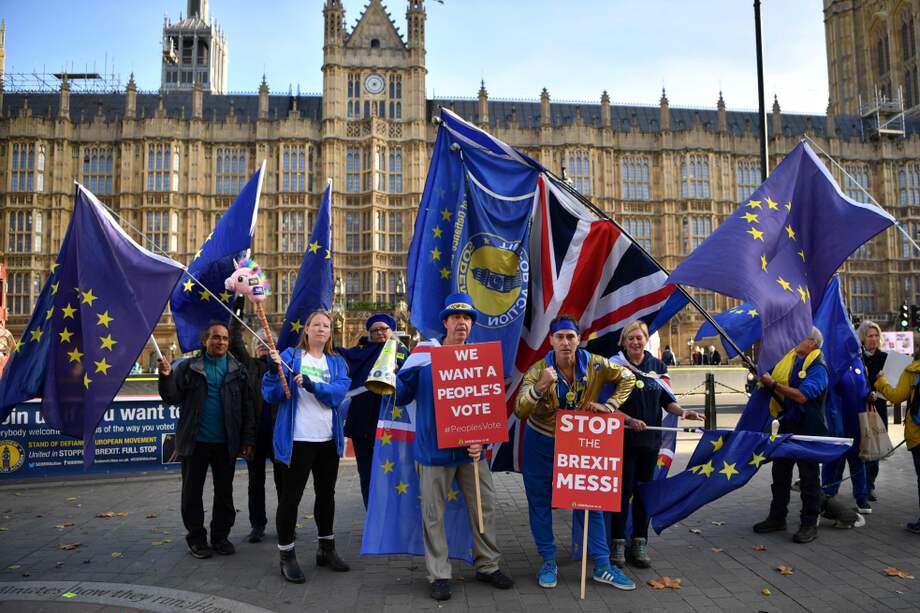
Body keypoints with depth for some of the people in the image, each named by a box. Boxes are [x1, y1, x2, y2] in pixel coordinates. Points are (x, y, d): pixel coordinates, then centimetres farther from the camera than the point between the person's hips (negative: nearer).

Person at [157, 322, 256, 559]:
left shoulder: (237, 370, 2)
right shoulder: (188, 367, 1)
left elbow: (248, 408, 1)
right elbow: (172, 398, -2)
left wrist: (247, 440, -4)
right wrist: (166, 377, -20)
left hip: (226, 443, 1)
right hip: (195, 442, -1)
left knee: (224, 492, 11)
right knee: (192, 492, 9)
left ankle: (220, 536, 25)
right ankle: (196, 538, 22)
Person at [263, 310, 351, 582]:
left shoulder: (336, 362, 9)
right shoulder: (290, 355, -1)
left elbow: (338, 393, -10)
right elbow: (271, 396, -8)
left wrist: (310, 384, -26)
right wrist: (274, 369, -25)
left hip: (329, 439, 5)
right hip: (298, 439, -4)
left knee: (326, 493, 16)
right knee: (291, 496, 0)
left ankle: (327, 549, 31)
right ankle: (287, 556, 13)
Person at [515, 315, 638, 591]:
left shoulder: (594, 364, -14)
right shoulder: (538, 371, -19)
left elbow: (627, 378, 0)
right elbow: (519, 411, -27)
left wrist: (610, 405, -14)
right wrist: (540, 387, -45)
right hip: (541, 444, -1)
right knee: (540, 504, 7)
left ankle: (603, 567, 17)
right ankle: (549, 563, 24)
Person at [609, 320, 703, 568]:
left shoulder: (658, 366, 7)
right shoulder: (616, 365, -5)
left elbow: (666, 400, 9)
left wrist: (683, 412, -10)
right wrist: (630, 420, -19)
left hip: (650, 438, 4)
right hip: (622, 438, -4)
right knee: (624, 490, 0)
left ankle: (639, 544, 21)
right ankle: (618, 543, 12)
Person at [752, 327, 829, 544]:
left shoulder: (817, 368, -14)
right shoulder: (790, 360, 11)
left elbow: (802, 395, -27)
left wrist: (773, 384, -21)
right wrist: (762, 377, 5)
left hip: (808, 429, -8)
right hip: (787, 426, 8)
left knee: (809, 477, 1)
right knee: (780, 473, 14)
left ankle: (810, 524, 10)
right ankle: (777, 518, 25)